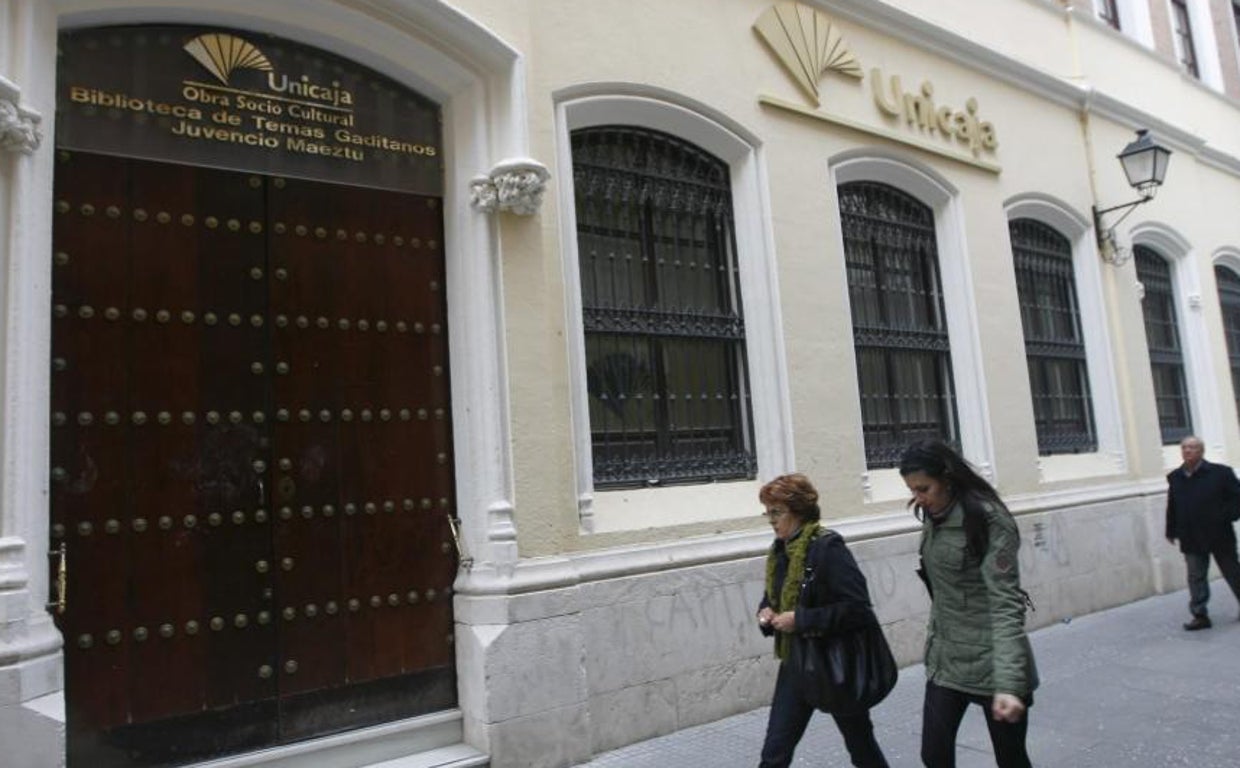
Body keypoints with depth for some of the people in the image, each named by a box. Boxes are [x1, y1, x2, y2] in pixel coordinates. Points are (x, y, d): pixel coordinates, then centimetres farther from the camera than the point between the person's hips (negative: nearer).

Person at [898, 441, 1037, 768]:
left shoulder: (988, 520, -19)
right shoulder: (933, 518, 3)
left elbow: (1005, 602, -25)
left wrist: (1008, 684, -33)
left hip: (990, 661, -6)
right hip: (945, 658, 6)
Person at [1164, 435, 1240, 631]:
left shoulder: (1221, 472, -7)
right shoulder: (1174, 477, 3)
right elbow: (1172, 507, 8)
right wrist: (1171, 531, 9)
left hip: (1220, 535, -2)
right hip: (1191, 539, 2)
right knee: (1196, 577, 1)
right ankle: (1200, 615, 5)